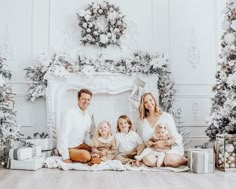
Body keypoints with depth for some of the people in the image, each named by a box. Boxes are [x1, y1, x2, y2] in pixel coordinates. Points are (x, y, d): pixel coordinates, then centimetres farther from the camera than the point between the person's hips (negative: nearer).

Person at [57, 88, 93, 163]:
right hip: (68, 149, -8)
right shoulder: (70, 113, -16)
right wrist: (65, 157, -22)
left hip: (80, 146, 9)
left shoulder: (87, 116, 6)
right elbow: (63, 136, -20)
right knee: (86, 156, -31)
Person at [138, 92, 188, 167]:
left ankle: (184, 160, -8)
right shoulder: (143, 121, 11)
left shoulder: (166, 116, 0)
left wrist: (165, 143, -21)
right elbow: (145, 140, 12)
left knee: (169, 158, -37)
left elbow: (176, 138, -3)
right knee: (147, 159, -32)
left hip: (172, 148, -3)